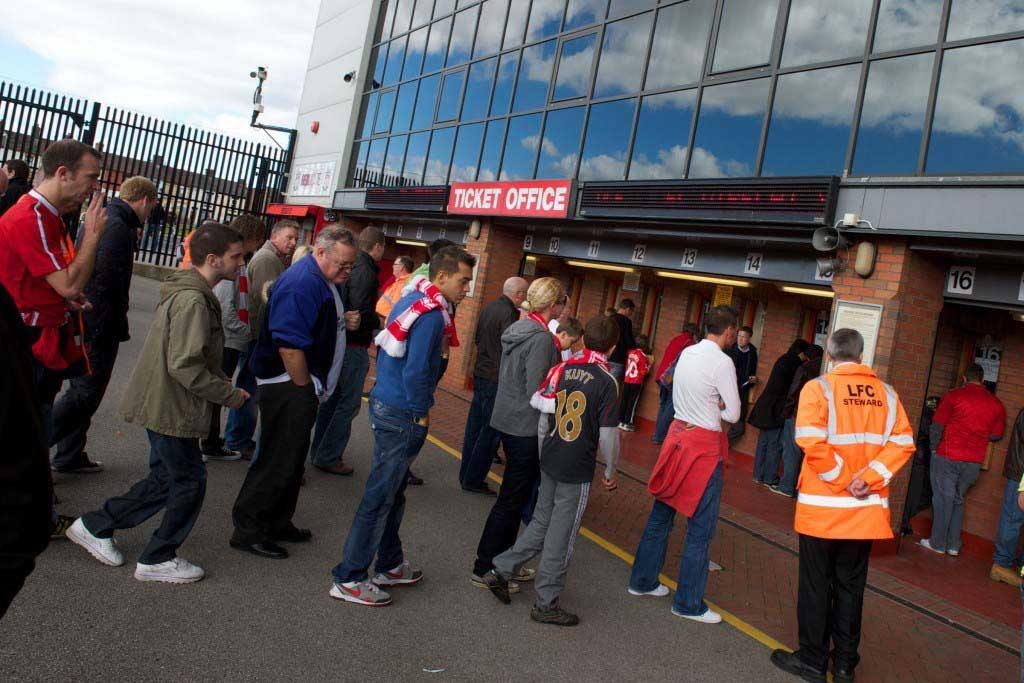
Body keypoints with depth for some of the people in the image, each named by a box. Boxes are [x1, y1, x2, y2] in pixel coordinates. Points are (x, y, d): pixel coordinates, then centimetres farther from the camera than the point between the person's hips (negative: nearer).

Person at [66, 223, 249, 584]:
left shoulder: (188, 292, 11)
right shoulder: (192, 301, -23)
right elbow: (185, 366, -27)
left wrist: (222, 381, 9)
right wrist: (229, 395, -17)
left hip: (161, 403, 10)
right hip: (170, 408, -10)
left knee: (167, 477, 19)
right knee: (190, 480, 3)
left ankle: (95, 525, 30)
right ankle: (158, 559, 17)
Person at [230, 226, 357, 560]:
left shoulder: (325, 281, 12)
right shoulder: (301, 283, -21)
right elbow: (290, 347, -27)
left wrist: (344, 321, 9)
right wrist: (305, 391, -19)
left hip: (302, 385, 10)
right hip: (288, 386, -10)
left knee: (291, 457, 17)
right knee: (279, 460, -4)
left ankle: (277, 523, 29)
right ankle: (248, 530, 8)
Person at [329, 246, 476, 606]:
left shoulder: (412, 299, 10)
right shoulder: (431, 315, -19)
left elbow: (385, 349, 18)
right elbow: (416, 372, -24)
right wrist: (421, 415, -10)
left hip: (385, 402, 10)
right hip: (402, 415, -10)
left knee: (394, 491, 20)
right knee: (380, 497, -1)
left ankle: (389, 564, 34)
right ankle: (349, 579, 9)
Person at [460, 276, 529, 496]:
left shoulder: (489, 308, 9)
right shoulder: (509, 314, -19)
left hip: (480, 374, 9)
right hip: (496, 379, -9)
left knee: (474, 427, 15)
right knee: (490, 432, 0)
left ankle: (466, 475, 24)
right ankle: (474, 480, 6)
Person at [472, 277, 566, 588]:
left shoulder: (518, 328, 9)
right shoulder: (542, 338, -18)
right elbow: (536, 391, -20)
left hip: (506, 420, 9)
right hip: (526, 426, -9)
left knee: (516, 494, 19)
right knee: (512, 498, 2)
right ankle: (485, 569, 12)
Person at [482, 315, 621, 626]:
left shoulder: (561, 368, 1)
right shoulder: (606, 382, -15)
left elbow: (542, 409, 7)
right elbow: (608, 434, -14)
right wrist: (611, 472, 0)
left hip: (550, 461, 5)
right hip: (578, 471, -5)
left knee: (542, 522, 22)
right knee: (561, 536, 6)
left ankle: (501, 570, 22)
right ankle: (546, 604, 19)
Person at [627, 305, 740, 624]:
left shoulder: (686, 353, 6)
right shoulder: (722, 362, -16)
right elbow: (733, 414, -12)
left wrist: (710, 406, 8)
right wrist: (718, 408, 7)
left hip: (678, 434, 8)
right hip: (703, 445, -8)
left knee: (661, 514, 18)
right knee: (701, 528, 3)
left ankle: (643, 580, 30)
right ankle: (688, 603, 13)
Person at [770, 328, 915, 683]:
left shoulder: (818, 388, -10)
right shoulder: (886, 393, 3)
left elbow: (811, 442, -22)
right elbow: (903, 443, -4)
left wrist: (841, 479, -11)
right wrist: (868, 478, -9)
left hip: (823, 507, -4)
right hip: (867, 509, 4)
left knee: (816, 585, 8)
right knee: (851, 586, 16)